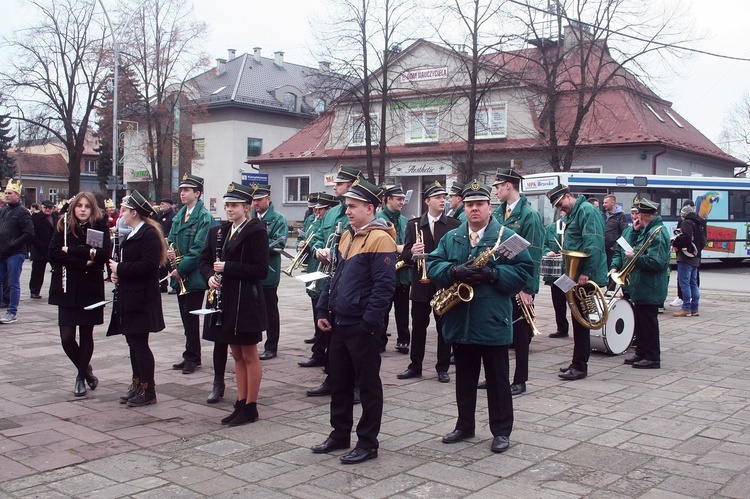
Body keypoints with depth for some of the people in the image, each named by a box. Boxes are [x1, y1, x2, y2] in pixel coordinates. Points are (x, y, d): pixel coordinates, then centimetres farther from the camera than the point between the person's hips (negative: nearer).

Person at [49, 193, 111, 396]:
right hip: (67, 289, 1)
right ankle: (85, 369, 24)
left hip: (90, 289, -1)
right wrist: (84, 260, -17)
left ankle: (81, 376, 25)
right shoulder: (63, 226, 4)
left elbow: (105, 253, -16)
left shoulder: (100, 227, -1)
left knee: (86, 335, 6)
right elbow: (53, 253, -9)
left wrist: (71, 250, -16)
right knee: (67, 337, -2)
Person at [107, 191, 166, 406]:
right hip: (128, 297, 10)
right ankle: (137, 385, 23)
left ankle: (148, 390, 4)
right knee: (133, 343, 13)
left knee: (139, 343, -5)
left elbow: (148, 265, -24)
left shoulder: (149, 234, -14)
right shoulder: (131, 234, 17)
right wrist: (116, 273, 4)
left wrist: (120, 268, -16)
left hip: (141, 299, -10)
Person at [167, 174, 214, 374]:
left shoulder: (204, 217, -11)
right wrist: (169, 251, -5)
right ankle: (190, 356, 19)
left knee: (191, 318, -2)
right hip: (180, 275, 7)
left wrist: (181, 269, -16)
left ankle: (192, 357, 7)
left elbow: (198, 249, -17)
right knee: (186, 317, 11)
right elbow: (172, 239, 18)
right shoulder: (179, 216, 13)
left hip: (194, 275, -7)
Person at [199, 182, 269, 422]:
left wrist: (228, 267, -20)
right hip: (224, 301, 7)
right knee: (237, 356, 14)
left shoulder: (256, 232, -10)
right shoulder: (217, 232, 12)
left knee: (249, 356, 4)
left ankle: (250, 407, 12)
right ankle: (241, 403, 23)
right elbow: (204, 260, 15)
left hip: (246, 303, -7)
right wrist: (210, 276, -6)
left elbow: (261, 270, -16)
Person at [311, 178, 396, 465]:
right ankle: (340, 435, 30)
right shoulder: (347, 236, 13)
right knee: (339, 382, 17)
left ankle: (368, 443, 14)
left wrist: (369, 323, -21)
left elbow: (384, 285, -20)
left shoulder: (380, 239, -15)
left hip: (362, 327, -9)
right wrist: (323, 310, 12)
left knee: (368, 385, 4)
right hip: (339, 323, 9)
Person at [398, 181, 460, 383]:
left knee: (444, 327, 5)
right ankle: (415, 366, 19)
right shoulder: (413, 225, 5)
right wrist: (412, 253, -19)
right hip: (421, 283, 1)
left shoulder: (454, 225, 1)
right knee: (418, 326, 8)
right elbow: (406, 255, 2)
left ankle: (443, 368, 16)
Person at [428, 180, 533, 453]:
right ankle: (464, 426, 28)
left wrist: (493, 274, -20)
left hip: (493, 322, -4)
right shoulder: (450, 238, 10)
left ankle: (501, 431, 16)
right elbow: (432, 265, 1)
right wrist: (454, 271, -18)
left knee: (497, 379, 5)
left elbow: (524, 269, -8)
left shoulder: (506, 236, -2)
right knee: (464, 378, 15)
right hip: (460, 321, 4)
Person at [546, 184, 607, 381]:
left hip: (585, 277, -10)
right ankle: (578, 363, 23)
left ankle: (580, 366, 2)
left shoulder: (586, 210, -14)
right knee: (578, 319, 14)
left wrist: (586, 272, -26)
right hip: (576, 276, 10)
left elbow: (593, 244, -24)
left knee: (580, 320, -5)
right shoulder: (572, 214, 17)